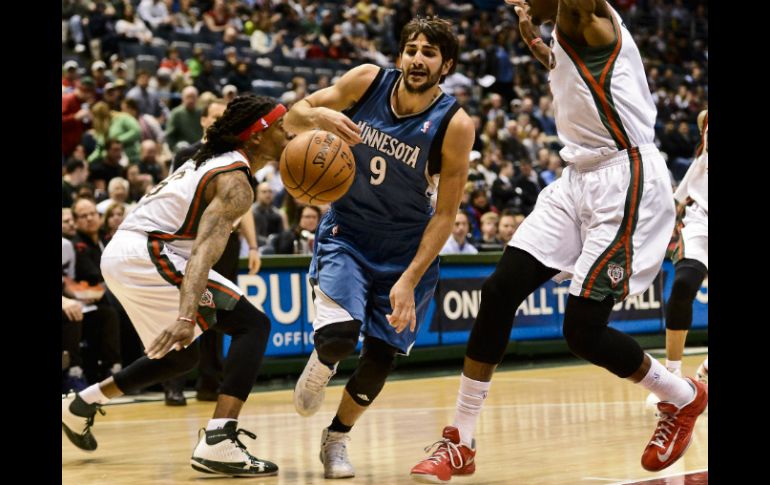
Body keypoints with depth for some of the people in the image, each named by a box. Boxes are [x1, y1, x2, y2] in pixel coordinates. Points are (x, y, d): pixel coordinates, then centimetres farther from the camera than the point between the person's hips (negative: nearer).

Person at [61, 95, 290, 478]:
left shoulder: (212, 159, 16)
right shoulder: (235, 183, -13)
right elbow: (204, 249, -28)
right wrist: (186, 316, -38)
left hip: (119, 255, 10)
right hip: (146, 254, -10)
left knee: (182, 355, 25)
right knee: (252, 324, -12)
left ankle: (82, 404, 34)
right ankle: (218, 443, -24)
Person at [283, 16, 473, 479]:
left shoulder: (454, 124, -19)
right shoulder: (367, 81, -14)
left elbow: (445, 213, -16)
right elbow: (293, 117, -4)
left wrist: (409, 279, -23)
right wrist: (320, 115, -29)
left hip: (406, 248, 0)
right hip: (346, 233, 0)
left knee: (381, 356, 3)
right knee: (339, 335, -22)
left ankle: (337, 439, 30)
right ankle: (320, 367, 16)